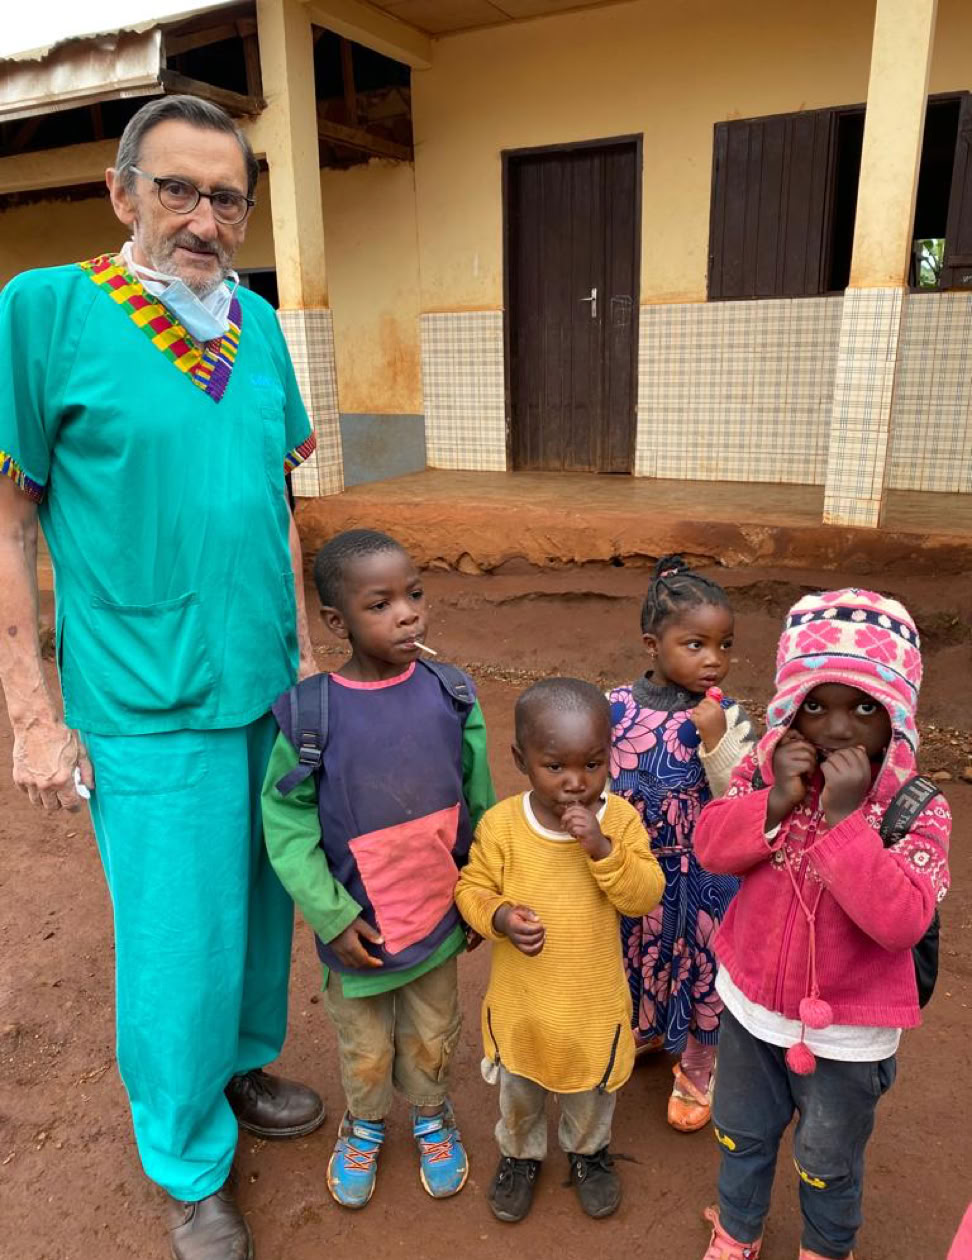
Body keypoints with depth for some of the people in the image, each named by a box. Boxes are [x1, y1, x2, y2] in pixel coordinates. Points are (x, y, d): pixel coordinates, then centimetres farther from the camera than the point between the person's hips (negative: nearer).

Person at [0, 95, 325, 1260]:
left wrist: (305, 649, 13)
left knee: (260, 905, 19)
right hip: (150, 707, -5)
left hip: (269, 686, 5)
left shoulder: (259, 325, 7)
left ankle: (243, 1067, 46)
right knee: (179, 945, 7)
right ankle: (189, 1166, 33)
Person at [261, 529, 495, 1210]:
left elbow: (478, 801, -2)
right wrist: (332, 916, -13)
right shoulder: (309, 713, -19)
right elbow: (286, 821, -11)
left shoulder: (452, 695, -12)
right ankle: (365, 1124, 53)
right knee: (364, 1046, 23)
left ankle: (431, 1115, 54)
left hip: (438, 919, 2)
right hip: (357, 927, -1)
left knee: (432, 1037, 24)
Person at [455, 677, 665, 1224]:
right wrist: (498, 916, -28)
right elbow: (472, 887, -7)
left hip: (595, 1000, 0)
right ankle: (520, 1153, 55)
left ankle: (589, 1150, 57)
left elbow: (645, 896, -20)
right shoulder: (501, 823, -20)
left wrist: (601, 848, -34)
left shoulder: (620, 819, -17)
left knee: (593, 1089, 27)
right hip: (521, 999, 0)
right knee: (519, 1091, 26)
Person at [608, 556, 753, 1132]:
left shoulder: (727, 718, -15)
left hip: (701, 877, -2)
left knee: (699, 967, 16)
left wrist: (716, 742, -30)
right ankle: (644, 1032, 54)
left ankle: (697, 1070, 43)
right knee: (636, 956, 23)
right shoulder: (615, 708, -12)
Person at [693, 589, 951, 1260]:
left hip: (846, 1030, -3)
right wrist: (776, 801, -31)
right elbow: (712, 847, -16)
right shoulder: (767, 768, -13)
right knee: (742, 1132, 27)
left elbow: (900, 921, -32)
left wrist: (844, 816, -39)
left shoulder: (917, 809, -23)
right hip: (752, 1001, 3)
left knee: (829, 1159, 24)